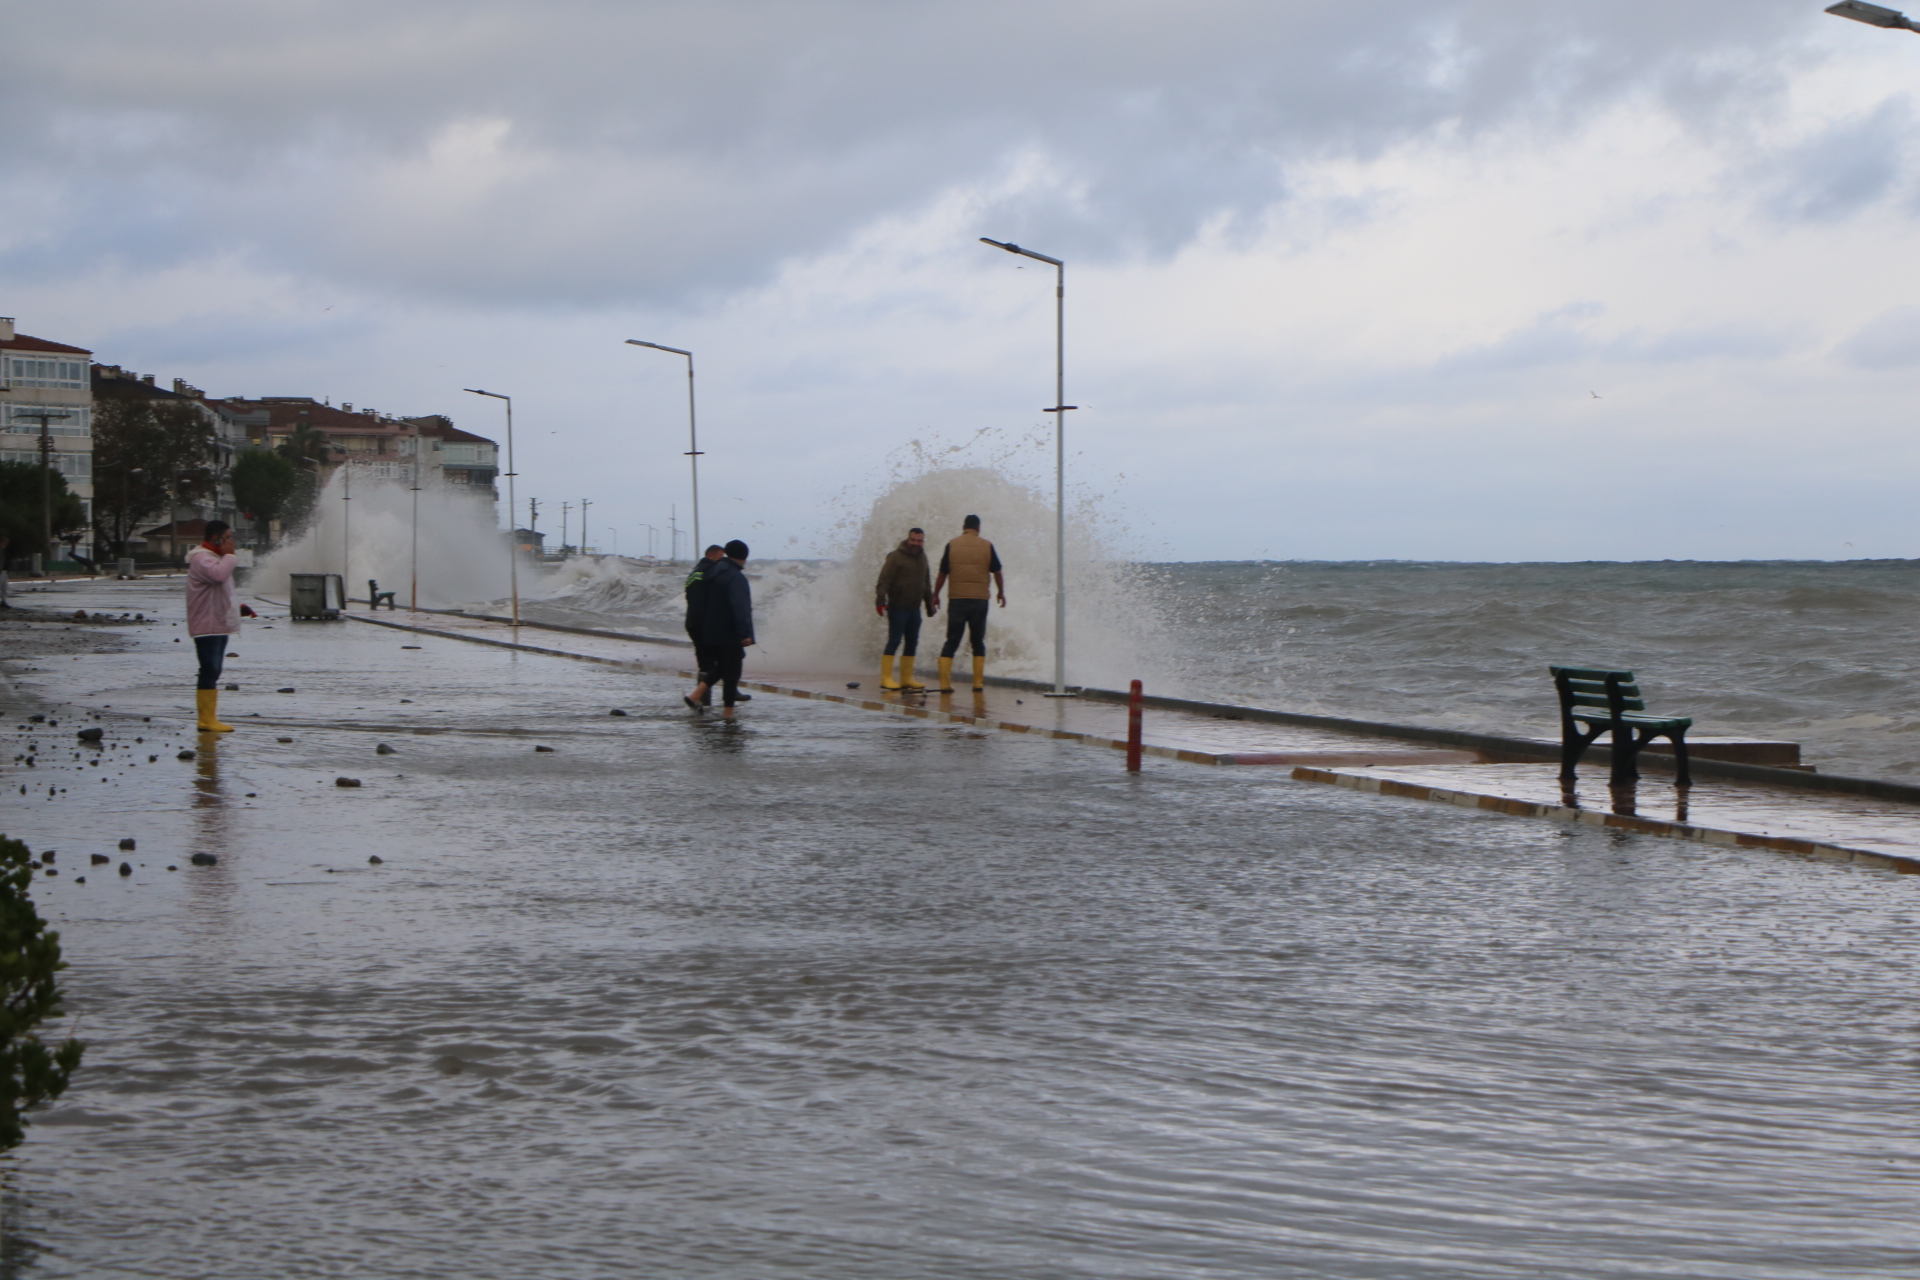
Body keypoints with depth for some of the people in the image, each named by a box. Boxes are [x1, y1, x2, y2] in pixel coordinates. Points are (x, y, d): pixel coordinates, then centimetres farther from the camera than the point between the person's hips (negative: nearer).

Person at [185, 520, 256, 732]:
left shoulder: (215, 557, 21)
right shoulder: (202, 558, -14)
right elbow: (219, 574, -36)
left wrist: (238, 608, 18)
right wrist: (229, 555, -20)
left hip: (219, 625, 11)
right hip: (207, 626, -11)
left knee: (213, 672, 12)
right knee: (209, 671, -12)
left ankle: (209, 719, 16)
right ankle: (206, 720, -12)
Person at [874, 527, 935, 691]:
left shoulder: (922, 558, 16)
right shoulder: (896, 557, -8)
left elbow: (927, 584, 25)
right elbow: (884, 580, -14)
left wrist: (930, 605, 24)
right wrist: (880, 599, -24)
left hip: (914, 609, 7)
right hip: (898, 608, -7)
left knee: (912, 643, 8)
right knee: (894, 641, -9)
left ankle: (907, 678, 15)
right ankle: (886, 678, -8)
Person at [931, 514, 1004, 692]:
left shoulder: (952, 545, 1)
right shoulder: (987, 546, 2)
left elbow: (942, 573, 3)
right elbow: (996, 572, 8)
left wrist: (935, 595, 15)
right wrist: (1001, 593, 23)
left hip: (957, 599, 0)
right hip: (979, 600, 0)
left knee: (952, 641, 3)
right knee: (978, 641, 11)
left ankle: (945, 682, -7)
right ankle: (978, 682, 7)